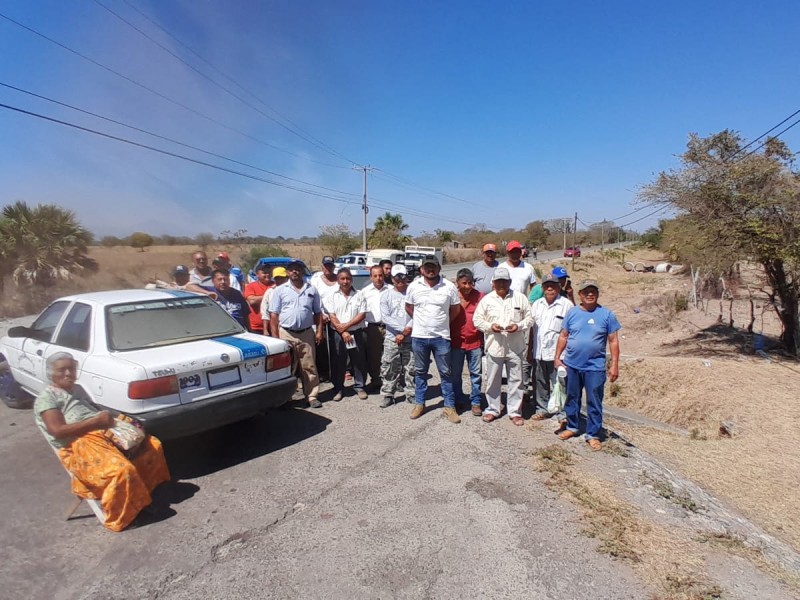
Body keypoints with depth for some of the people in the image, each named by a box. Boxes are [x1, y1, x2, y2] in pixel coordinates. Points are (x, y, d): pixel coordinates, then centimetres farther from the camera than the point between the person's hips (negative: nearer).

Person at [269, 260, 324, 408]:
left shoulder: (312, 290, 9)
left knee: (309, 367, 5)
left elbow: (318, 313, 12)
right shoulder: (280, 290, 3)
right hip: (286, 334, -1)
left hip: (307, 334, 2)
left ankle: (312, 396, 12)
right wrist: (275, 336, -7)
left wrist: (319, 331, 3)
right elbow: (274, 315, 0)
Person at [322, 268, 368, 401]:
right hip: (338, 334, 0)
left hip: (357, 333, 1)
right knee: (338, 362, 5)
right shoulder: (332, 297, 3)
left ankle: (359, 387, 19)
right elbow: (331, 317, -4)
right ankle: (338, 389, 17)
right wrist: (343, 332, -13)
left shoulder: (359, 295, 4)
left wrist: (347, 325, -13)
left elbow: (362, 314, -3)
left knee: (359, 361, 5)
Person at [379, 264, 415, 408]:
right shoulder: (386, 296, 3)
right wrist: (402, 328, -13)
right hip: (391, 338, 1)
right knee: (389, 368, 5)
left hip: (410, 338, -1)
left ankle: (411, 394, 20)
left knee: (411, 368, 7)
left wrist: (407, 331, -14)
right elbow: (385, 317, -5)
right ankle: (388, 395, 16)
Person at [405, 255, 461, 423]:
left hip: (441, 337, -1)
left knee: (445, 372, 7)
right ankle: (419, 403, 27)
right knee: (420, 371, 14)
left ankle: (449, 406, 17)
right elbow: (408, 307, 11)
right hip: (419, 336, 1)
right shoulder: (414, 286, -3)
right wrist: (421, 321, 7)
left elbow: (455, 309, 5)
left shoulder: (449, 287, -6)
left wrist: (443, 321, 7)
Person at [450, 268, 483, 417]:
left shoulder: (480, 296, -4)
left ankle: (475, 402, 21)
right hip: (456, 342, 0)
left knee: (476, 374, 8)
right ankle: (458, 400, 28)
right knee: (455, 374, 12)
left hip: (475, 342, 0)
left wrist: (484, 340, 0)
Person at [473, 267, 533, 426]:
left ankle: (515, 412, 22)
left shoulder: (520, 298, 1)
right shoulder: (487, 299, 1)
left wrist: (518, 326, -15)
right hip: (494, 346, 0)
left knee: (515, 380, 9)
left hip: (515, 347, 0)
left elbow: (529, 318, 3)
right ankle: (492, 409, 26)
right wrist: (490, 326, -14)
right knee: (492, 380, 10)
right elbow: (477, 319, 2)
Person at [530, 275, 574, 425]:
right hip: (539, 351, 5)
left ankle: (562, 413, 12)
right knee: (541, 383, 15)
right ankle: (543, 409, 28)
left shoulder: (567, 304, -6)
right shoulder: (536, 304, 10)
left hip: (557, 352, -5)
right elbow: (531, 326, 12)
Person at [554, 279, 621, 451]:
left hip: (595, 367, -2)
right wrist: (557, 357, 2)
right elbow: (563, 336, 7)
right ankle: (572, 427, 32)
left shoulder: (606, 314, -3)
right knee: (572, 398, 15)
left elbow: (613, 341, -1)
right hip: (572, 365, 3)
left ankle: (593, 435, 18)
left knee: (594, 403, 5)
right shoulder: (572, 313, 3)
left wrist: (614, 365, -5)